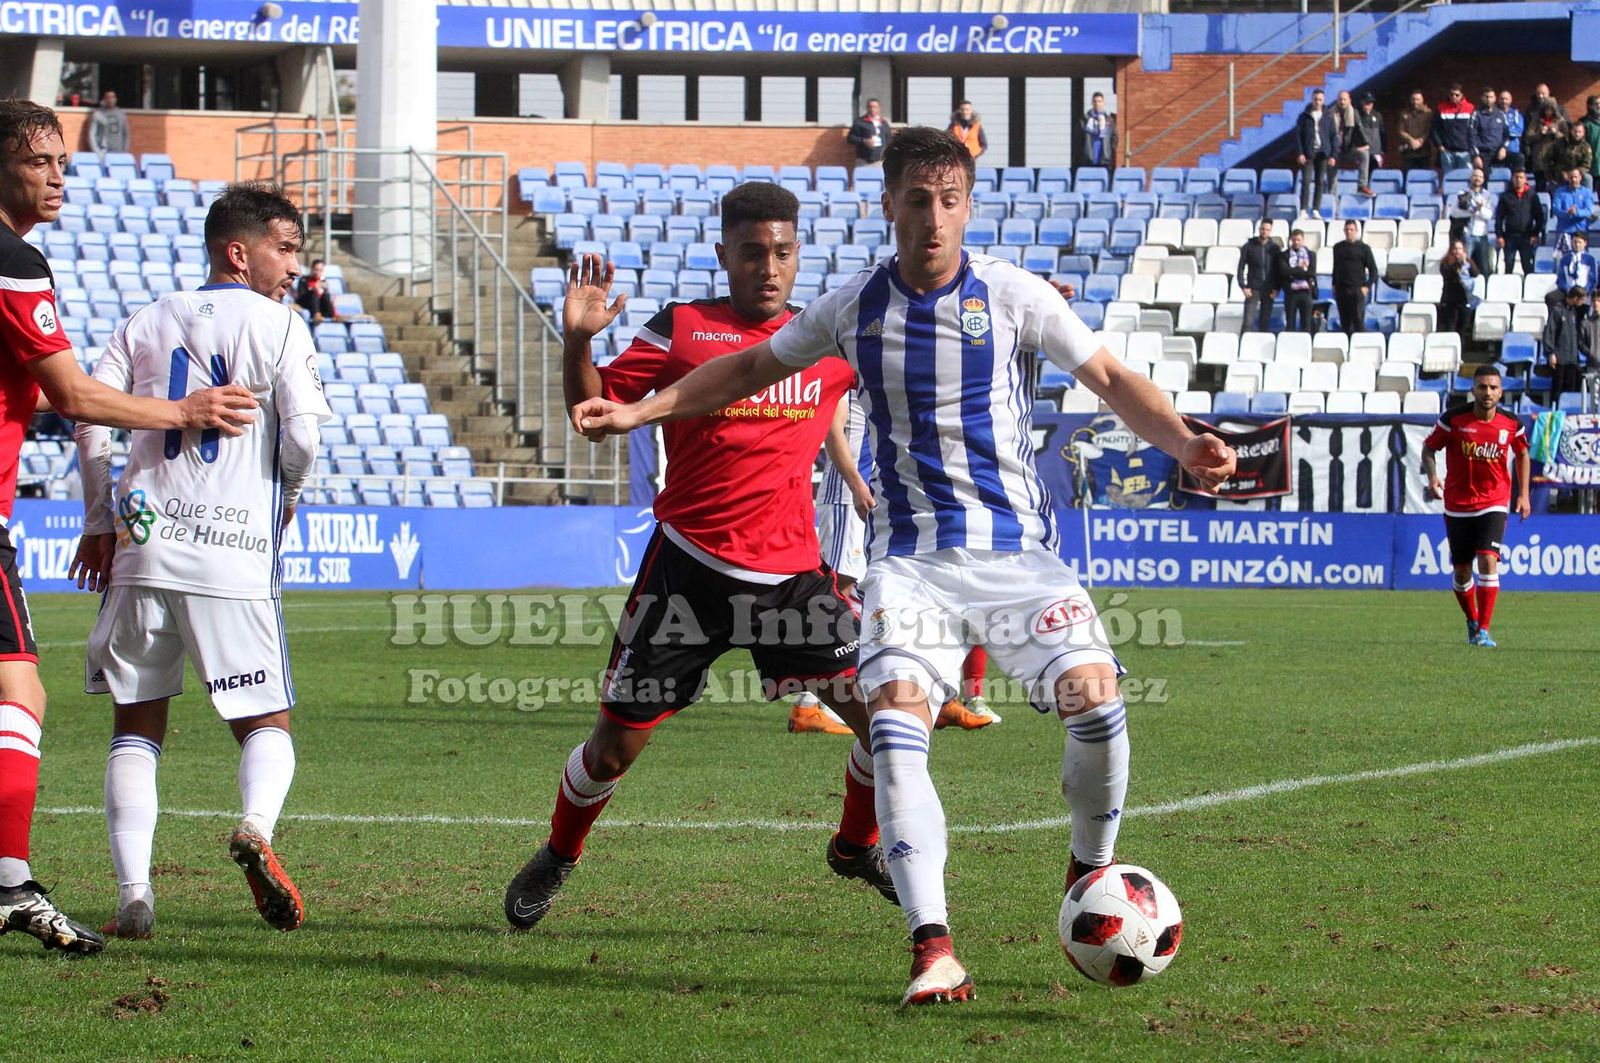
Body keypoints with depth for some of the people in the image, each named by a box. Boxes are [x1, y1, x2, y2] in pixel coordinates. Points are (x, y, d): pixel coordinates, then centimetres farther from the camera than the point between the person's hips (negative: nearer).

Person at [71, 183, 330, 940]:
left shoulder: (147, 323, 13)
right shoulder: (276, 324, 0)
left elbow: (89, 418, 7)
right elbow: (303, 434, -8)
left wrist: (98, 523, 16)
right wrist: (284, 501, 12)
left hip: (144, 548, 3)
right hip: (235, 556, -3)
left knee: (136, 726, 12)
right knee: (267, 724, 8)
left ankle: (133, 892, -2)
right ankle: (256, 827, -23)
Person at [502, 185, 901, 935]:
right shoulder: (680, 330, -1)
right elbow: (595, 411, -1)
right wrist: (578, 340, -18)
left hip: (793, 572, 2)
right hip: (689, 566, -2)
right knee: (617, 744, 2)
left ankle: (858, 846, 19)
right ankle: (558, 858, 31)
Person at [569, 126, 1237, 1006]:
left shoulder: (1010, 294, -2)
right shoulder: (855, 306, 4)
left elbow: (1111, 380, 0)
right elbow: (751, 369, 19)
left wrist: (1184, 445, -17)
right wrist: (638, 411, 14)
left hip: (1015, 547, -1)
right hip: (911, 555, 1)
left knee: (1093, 694, -22)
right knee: (897, 711, -24)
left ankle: (1092, 874, 8)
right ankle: (933, 947, -30)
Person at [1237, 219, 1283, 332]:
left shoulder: (1274, 248, 5)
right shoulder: (1249, 246, 1)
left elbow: (1279, 269, 8)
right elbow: (1241, 268, 2)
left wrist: (1277, 288, -2)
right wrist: (1243, 287, -8)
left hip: (1269, 291, 2)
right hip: (1253, 289, -2)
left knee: (1265, 322, 5)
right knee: (1248, 321, -9)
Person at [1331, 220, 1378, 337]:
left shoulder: (1363, 248, 1)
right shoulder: (1338, 247, 11)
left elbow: (1373, 270, 2)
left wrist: (1367, 287, -7)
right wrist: (1334, 285, 12)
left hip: (1357, 289, -4)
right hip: (1341, 290, 4)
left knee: (1358, 321, -10)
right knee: (1344, 322, 5)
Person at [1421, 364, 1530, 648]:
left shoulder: (1511, 423, -3)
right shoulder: (1453, 419, -9)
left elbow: (1522, 453, 16)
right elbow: (1429, 447, 2)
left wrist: (1523, 494, 12)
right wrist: (1432, 477, -16)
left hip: (1493, 504, 0)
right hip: (1457, 505, 0)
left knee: (1488, 561, -18)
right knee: (1462, 571, 6)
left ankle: (1483, 631, -16)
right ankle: (1472, 622, 33)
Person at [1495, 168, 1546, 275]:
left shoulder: (1532, 195, 5)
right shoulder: (1506, 196, 5)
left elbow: (1539, 216, 6)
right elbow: (1499, 217, 5)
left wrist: (1535, 234, -2)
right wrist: (1499, 235, -3)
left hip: (1526, 237, 0)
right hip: (1510, 237, 0)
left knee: (1528, 267, -2)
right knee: (1508, 267, 1)